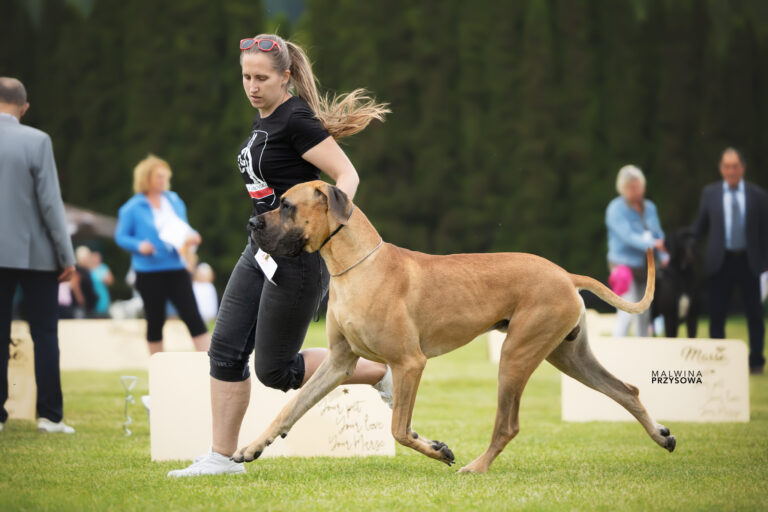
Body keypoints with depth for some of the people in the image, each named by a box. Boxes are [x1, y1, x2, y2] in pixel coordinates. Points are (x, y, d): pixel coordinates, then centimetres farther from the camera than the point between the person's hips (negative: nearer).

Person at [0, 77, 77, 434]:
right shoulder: (36, 141, -10)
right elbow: (50, 201, -10)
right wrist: (66, 256, -4)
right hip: (35, 253, -2)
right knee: (45, 334, 5)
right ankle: (49, 414, 4)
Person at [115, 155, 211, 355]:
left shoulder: (174, 201, 11)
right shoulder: (132, 208, -1)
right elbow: (120, 236, 0)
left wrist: (192, 236, -3)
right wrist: (139, 246, -18)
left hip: (176, 268, 3)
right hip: (149, 272, -3)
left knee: (193, 317, -6)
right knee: (155, 322, 6)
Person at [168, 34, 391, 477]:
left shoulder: (296, 119, -15)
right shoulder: (263, 118, 12)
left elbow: (347, 175, -19)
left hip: (298, 255, -9)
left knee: (275, 369, -4)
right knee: (227, 349, 2)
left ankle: (380, 372, 10)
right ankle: (222, 457, 7)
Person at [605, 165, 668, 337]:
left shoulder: (649, 207, 11)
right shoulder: (616, 209, -10)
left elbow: (658, 235, 14)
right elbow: (628, 236, -21)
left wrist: (664, 256, -4)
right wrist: (652, 244, -33)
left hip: (647, 267, 7)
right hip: (625, 264, -6)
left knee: (645, 315, 10)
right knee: (627, 313, -15)